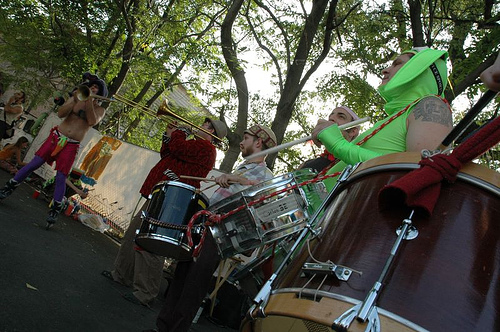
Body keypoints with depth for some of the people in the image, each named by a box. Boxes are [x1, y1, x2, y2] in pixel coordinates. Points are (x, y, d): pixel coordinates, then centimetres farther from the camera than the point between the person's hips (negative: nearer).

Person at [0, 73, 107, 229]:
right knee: (33, 164, -1)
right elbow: (60, 113, -5)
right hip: (56, 137, 2)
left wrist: (89, 101, -22)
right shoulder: (76, 97, 9)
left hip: (71, 146, -2)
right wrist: (76, 100, -15)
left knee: (61, 177, -6)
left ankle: (55, 210, 4)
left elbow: (92, 122, -18)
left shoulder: (99, 109, 3)